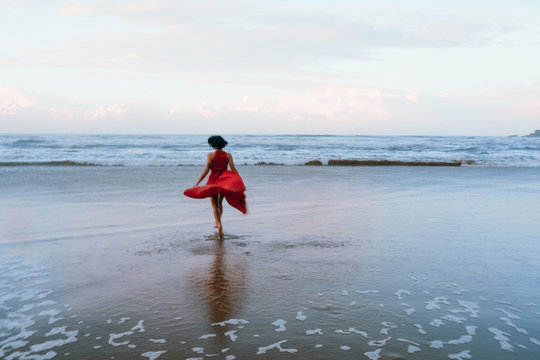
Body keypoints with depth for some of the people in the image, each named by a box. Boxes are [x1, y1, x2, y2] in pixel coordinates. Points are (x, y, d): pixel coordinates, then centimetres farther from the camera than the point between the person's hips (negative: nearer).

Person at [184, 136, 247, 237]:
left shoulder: (211, 155, -7)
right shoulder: (228, 155, 0)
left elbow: (206, 171, -11)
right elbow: (233, 170, -5)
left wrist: (197, 183, -8)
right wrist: (240, 183, -1)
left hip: (214, 181, -3)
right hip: (225, 182, 3)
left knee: (215, 206, 3)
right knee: (219, 203, 25)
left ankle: (219, 225, -16)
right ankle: (218, 223, 37)